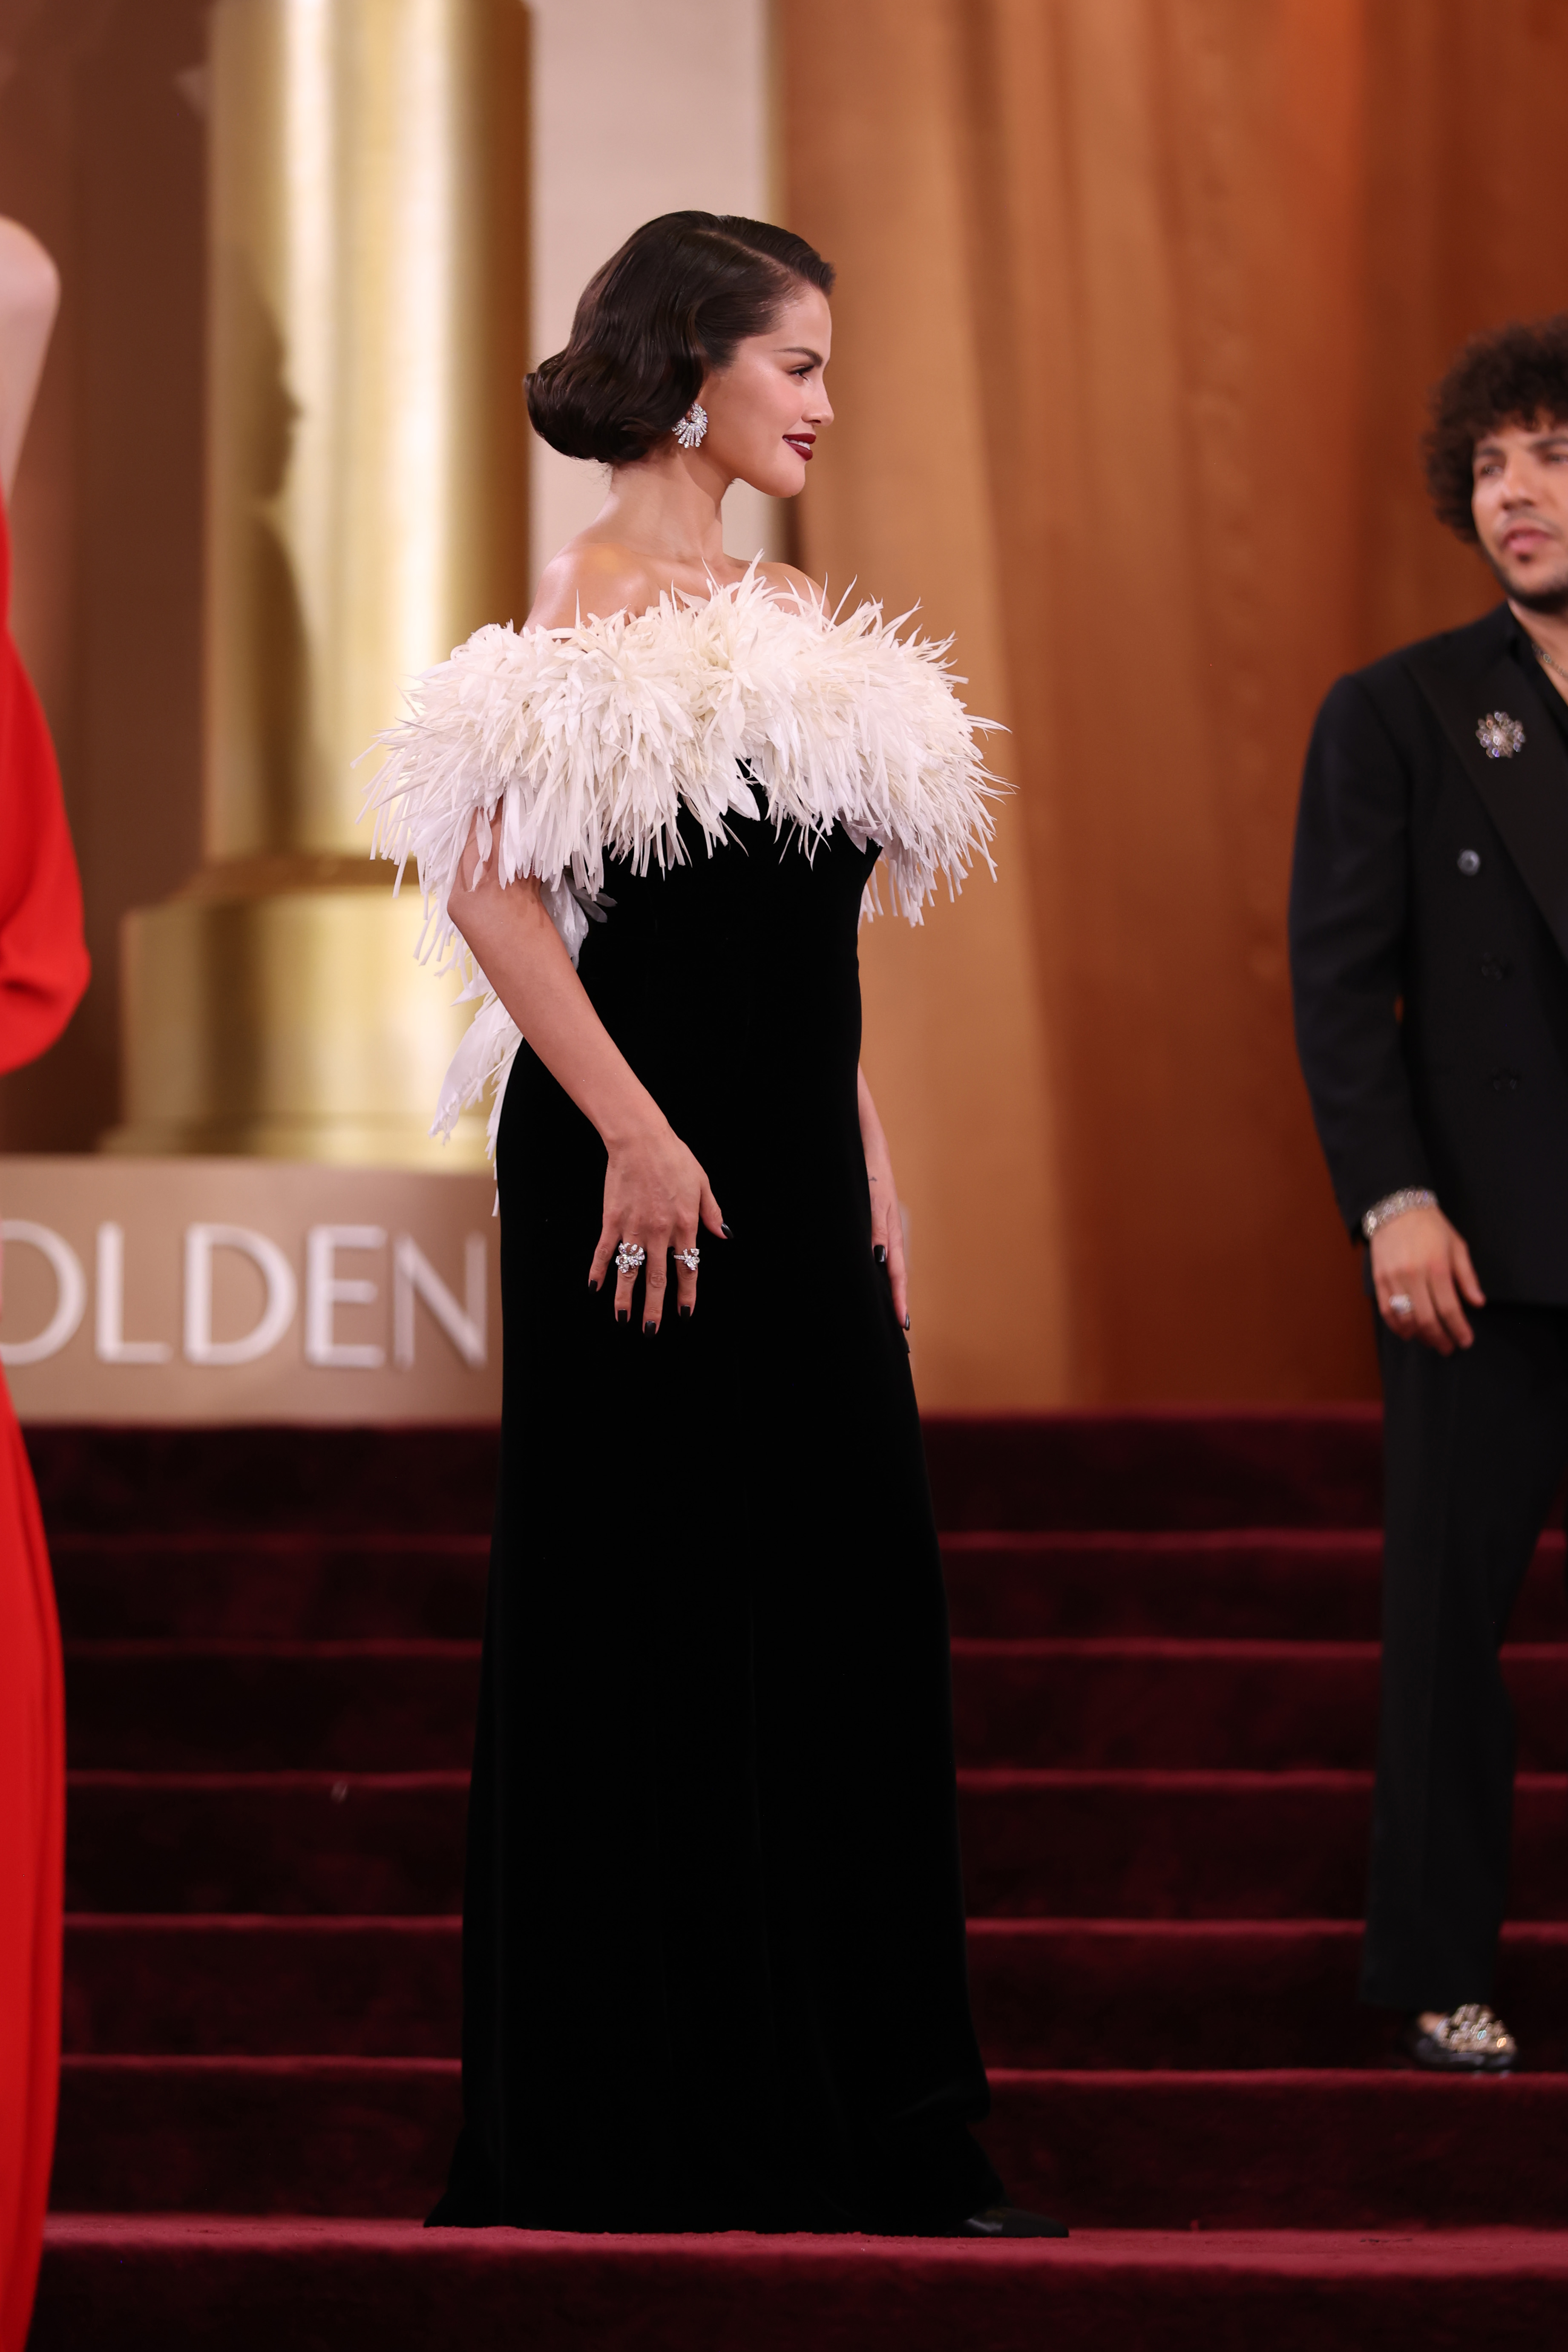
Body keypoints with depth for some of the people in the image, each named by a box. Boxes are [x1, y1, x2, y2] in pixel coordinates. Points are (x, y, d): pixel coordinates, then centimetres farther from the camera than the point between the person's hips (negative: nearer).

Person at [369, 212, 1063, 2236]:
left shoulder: (781, 610, 17)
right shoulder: (603, 591, -8)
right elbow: (491, 883, -17)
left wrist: (870, 1167, 17)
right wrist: (634, 1134, -21)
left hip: (796, 1171, 9)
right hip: (647, 1161, -8)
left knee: (844, 1628, 7)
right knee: (652, 1622, -3)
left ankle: (855, 2130, 13)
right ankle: (637, 2129, 4)